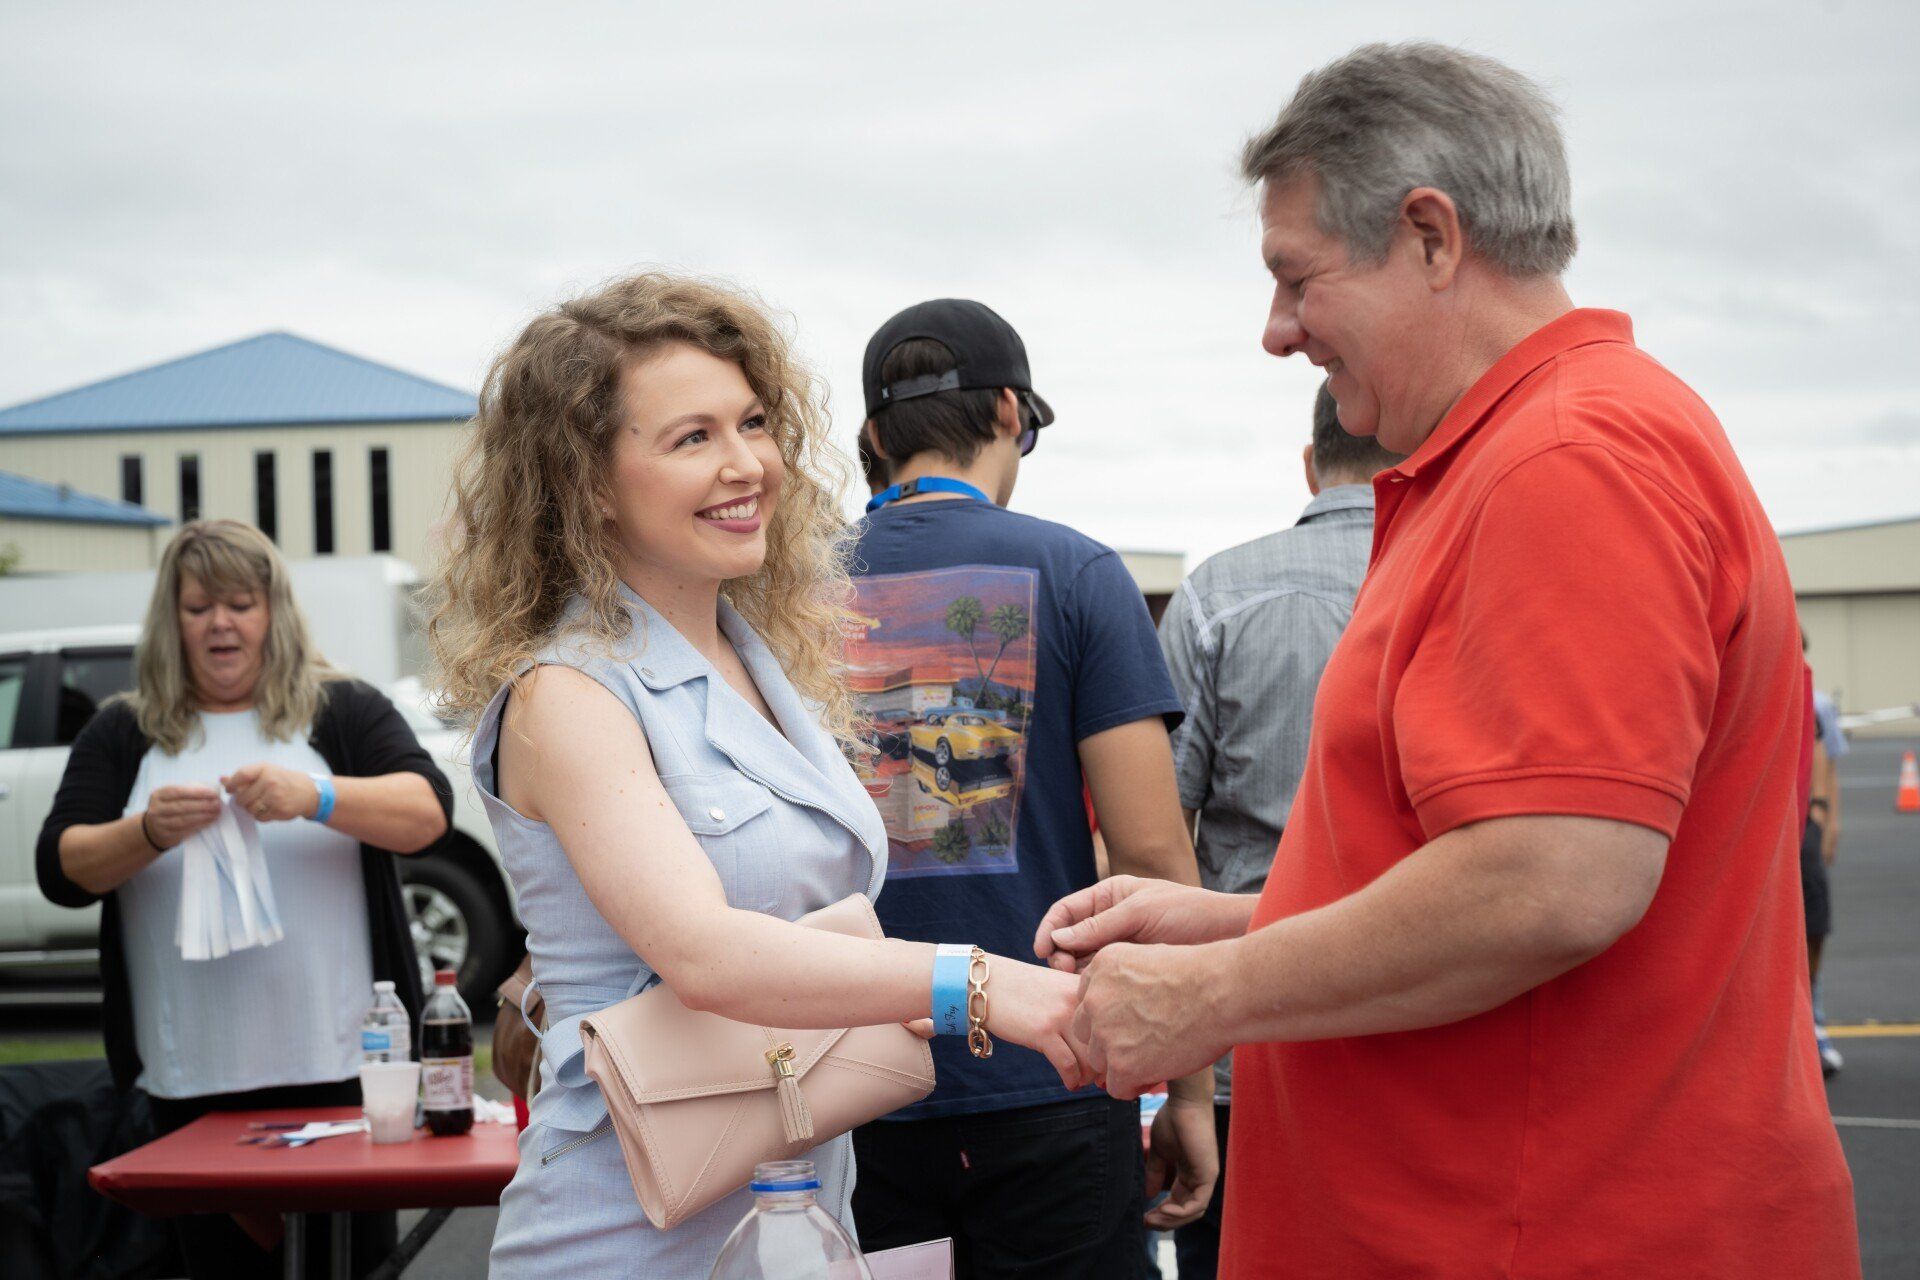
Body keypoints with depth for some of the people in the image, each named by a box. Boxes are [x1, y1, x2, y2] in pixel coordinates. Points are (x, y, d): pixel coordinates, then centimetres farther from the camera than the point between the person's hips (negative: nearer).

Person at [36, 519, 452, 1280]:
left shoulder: (343, 711, 7)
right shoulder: (124, 734, 12)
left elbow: (429, 810, -6)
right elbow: (60, 870, 5)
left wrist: (317, 799, -23)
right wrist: (148, 834, -15)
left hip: (336, 1065, -1)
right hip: (193, 1080, 2)